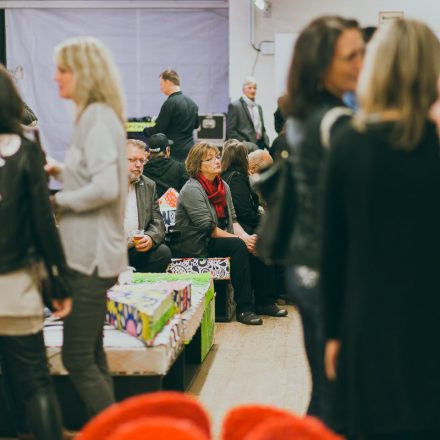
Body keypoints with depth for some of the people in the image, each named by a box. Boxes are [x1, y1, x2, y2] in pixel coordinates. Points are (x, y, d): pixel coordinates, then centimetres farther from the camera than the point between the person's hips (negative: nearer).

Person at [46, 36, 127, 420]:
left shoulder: (98, 118, -15)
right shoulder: (96, 116, 15)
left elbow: (106, 188, -26)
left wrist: (58, 199, -14)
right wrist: (63, 172, 6)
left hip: (92, 256, -10)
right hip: (90, 253, 10)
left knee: (77, 358, -5)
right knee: (92, 354, 16)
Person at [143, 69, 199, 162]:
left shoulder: (170, 103, -14)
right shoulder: (192, 103, 10)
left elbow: (158, 131, -14)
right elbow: (196, 125, 24)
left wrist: (144, 130, 4)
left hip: (174, 152, -8)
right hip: (189, 150, 8)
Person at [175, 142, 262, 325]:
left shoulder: (223, 186, 13)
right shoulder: (192, 190, -14)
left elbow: (232, 220, 11)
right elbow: (208, 229, -19)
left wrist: (246, 236, -10)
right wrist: (241, 239, -19)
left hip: (221, 240, 8)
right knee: (238, 246, -29)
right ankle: (244, 308, -27)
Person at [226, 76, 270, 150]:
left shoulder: (258, 107, 20)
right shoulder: (234, 106, -2)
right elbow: (230, 130, -6)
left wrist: (266, 142, 8)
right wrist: (242, 142, -15)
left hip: (260, 146, 7)